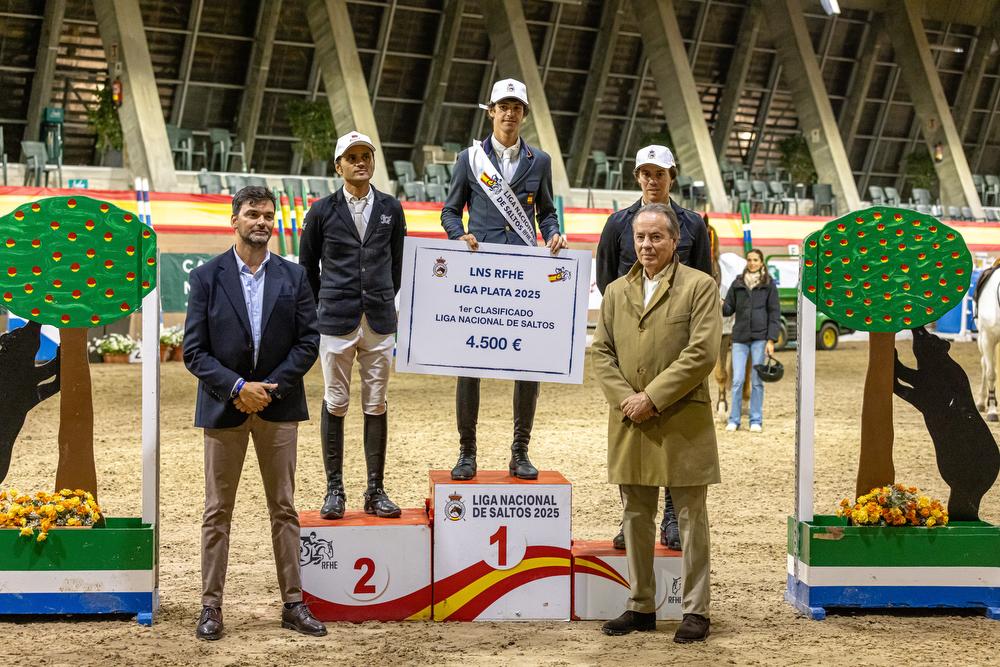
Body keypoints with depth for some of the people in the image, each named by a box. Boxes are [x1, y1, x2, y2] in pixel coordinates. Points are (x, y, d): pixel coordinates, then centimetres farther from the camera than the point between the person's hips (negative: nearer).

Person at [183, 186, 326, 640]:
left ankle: (292, 603, 13)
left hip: (278, 404, 2)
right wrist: (237, 387, -15)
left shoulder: (293, 277, 4)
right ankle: (211, 606, 10)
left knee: (283, 509, 7)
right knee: (218, 512, 4)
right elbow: (194, 350, -5)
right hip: (224, 406, -1)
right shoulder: (207, 277, -1)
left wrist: (270, 387, -10)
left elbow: (308, 342, 1)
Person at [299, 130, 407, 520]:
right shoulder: (322, 210, 1)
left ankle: (376, 491, 11)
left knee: (376, 406, 5)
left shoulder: (391, 209, 7)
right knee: (335, 404, 2)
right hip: (336, 322, -2)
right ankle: (334, 490, 9)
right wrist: (325, 306, 11)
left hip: (380, 322, 2)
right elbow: (306, 266, 9)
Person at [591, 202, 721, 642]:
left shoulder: (700, 286, -2)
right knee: (636, 519, 10)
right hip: (630, 424, 5)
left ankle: (695, 611, 7)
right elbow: (601, 351, 10)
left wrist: (652, 397, -14)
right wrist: (623, 398, -7)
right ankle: (641, 606, 19)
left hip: (683, 423, -5)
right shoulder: (616, 291, 14)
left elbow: (702, 353, -11)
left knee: (691, 519, 2)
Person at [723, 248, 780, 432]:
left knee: (757, 380, 2)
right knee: (737, 380, -2)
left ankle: (756, 420, 8)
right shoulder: (737, 283, 10)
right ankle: (734, 420, 6)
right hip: (740, 337, 2)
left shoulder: (769, 284, 3)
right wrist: (722, 306, -15)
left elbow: (774, 313, 1)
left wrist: (771, 340, -7)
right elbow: (729, 308, 9)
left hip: (760, 337, -2)